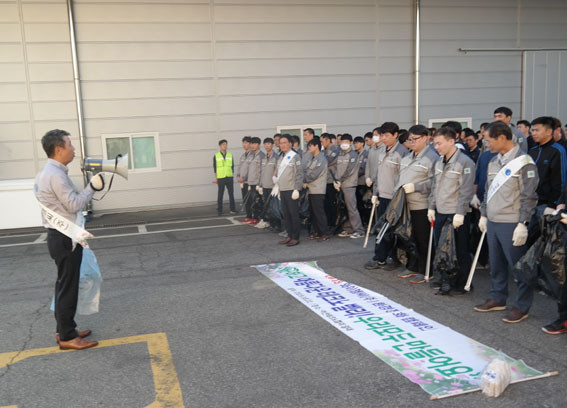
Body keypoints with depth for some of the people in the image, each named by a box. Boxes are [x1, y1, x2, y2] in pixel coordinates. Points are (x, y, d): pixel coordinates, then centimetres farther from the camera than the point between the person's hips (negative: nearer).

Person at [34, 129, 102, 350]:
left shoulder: (48, 173, 14)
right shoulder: (56, 175, -19)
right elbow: (74, 205, -20)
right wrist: (92, 187, -13)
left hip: (60, 237, 10)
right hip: (65, 239, -10)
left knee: (65, 286, 17)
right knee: (68, 288, -2)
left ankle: (64, 330, 28)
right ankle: (67, 337, 7)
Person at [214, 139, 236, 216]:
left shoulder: (230, 155, 9)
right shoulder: (216, 156, 2)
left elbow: (232, 166, 13)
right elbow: (214, 167, 4)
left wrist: (232, 176, 7)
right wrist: (216, 178, -1)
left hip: (229, 178, 2)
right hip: (220, 178, -2)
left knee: (231, 194, 5)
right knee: (220, 195, 1)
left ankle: (232, 209, 11)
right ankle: (219, 210, 8)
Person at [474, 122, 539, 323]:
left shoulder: (523, 162, -12)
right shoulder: (494, 162, 12)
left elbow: (529, 197, -14)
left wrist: (523, 224, -18)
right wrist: (484, 215, 18)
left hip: (512, 225, -8)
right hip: (493, 222, 8)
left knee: (518, 266, 1)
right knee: (496, 264, 17)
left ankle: (522, 306, 13)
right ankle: (497, 299, 31)